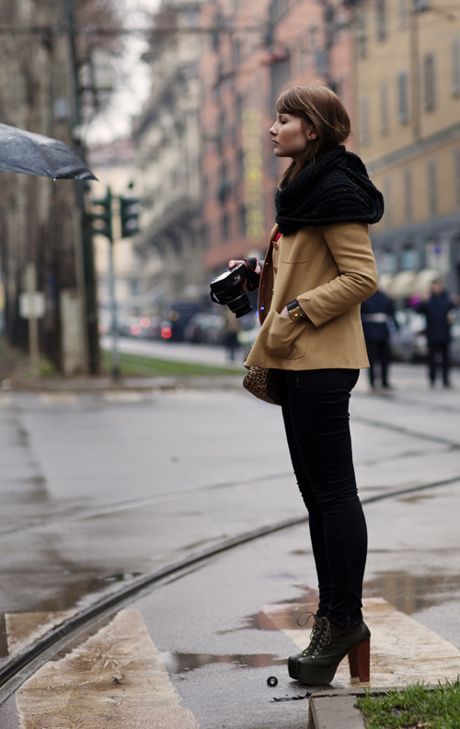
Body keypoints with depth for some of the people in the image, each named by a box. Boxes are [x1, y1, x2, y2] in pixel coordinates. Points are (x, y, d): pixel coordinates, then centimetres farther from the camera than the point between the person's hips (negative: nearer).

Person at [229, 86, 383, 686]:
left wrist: (296, 313, -18)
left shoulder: (335, 191, -13)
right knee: (317, 490, 12)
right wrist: (259, 276, 13)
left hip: (321, 361, -11)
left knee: (332, 491, -6)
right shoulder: (304, 187, 19)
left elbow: (362, 276, -18)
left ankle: (344, 621, 1)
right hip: (299, 362, 11)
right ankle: (334, 621, 19)